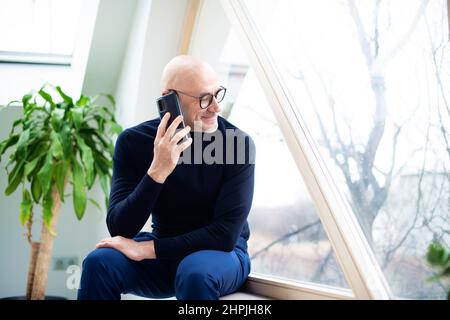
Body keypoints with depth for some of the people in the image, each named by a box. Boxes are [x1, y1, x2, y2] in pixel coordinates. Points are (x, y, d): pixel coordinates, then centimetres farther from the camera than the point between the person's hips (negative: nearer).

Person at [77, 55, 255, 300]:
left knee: (196, 273, -36)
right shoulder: (134, 141, -11)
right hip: (164, 251, 3)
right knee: (99, 262, -25)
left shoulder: (238, 143, -18)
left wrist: (147, 249, -24)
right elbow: (119, 230, -17)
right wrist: (157, 172, -32)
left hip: (221, 253, -2)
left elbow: (226, 234, -20)